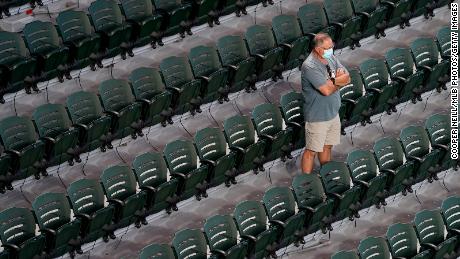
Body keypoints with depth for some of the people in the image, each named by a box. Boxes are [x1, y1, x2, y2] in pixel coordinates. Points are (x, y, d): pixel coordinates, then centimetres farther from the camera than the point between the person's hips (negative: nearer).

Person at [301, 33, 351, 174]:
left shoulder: (331, 58, 1)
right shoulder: (310, 66, -25)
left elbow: (347, 78, 0)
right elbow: (327, 90, -29)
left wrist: (332, 81, -20)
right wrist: (338, 79, -11)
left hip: (333, 113, 8)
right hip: (317, 116, -8)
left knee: (327, 146, 21)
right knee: (312, 151, 2)